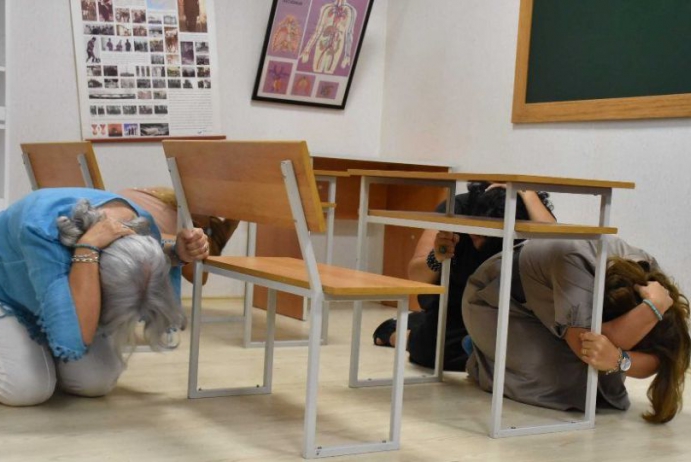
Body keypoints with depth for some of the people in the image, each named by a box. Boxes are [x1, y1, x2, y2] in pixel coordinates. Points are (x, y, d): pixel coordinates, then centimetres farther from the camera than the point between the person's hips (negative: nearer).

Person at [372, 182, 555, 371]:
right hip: (452, 298, -4)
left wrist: (528, 194, -45)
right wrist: (436, 258, -52)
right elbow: (415, 274, -31)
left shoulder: (530, 218, -27)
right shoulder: (456, 208, -27)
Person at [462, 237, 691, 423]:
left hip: (545, 310, 7)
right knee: (568, 377, -27)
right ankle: (486, 361, 3)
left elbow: (654, 359, -26)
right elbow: (583, 343, -51)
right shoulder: (576, 262, -42)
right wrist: (655, 306, -52)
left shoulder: (650, 275, -23)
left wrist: (617, 359, -48)